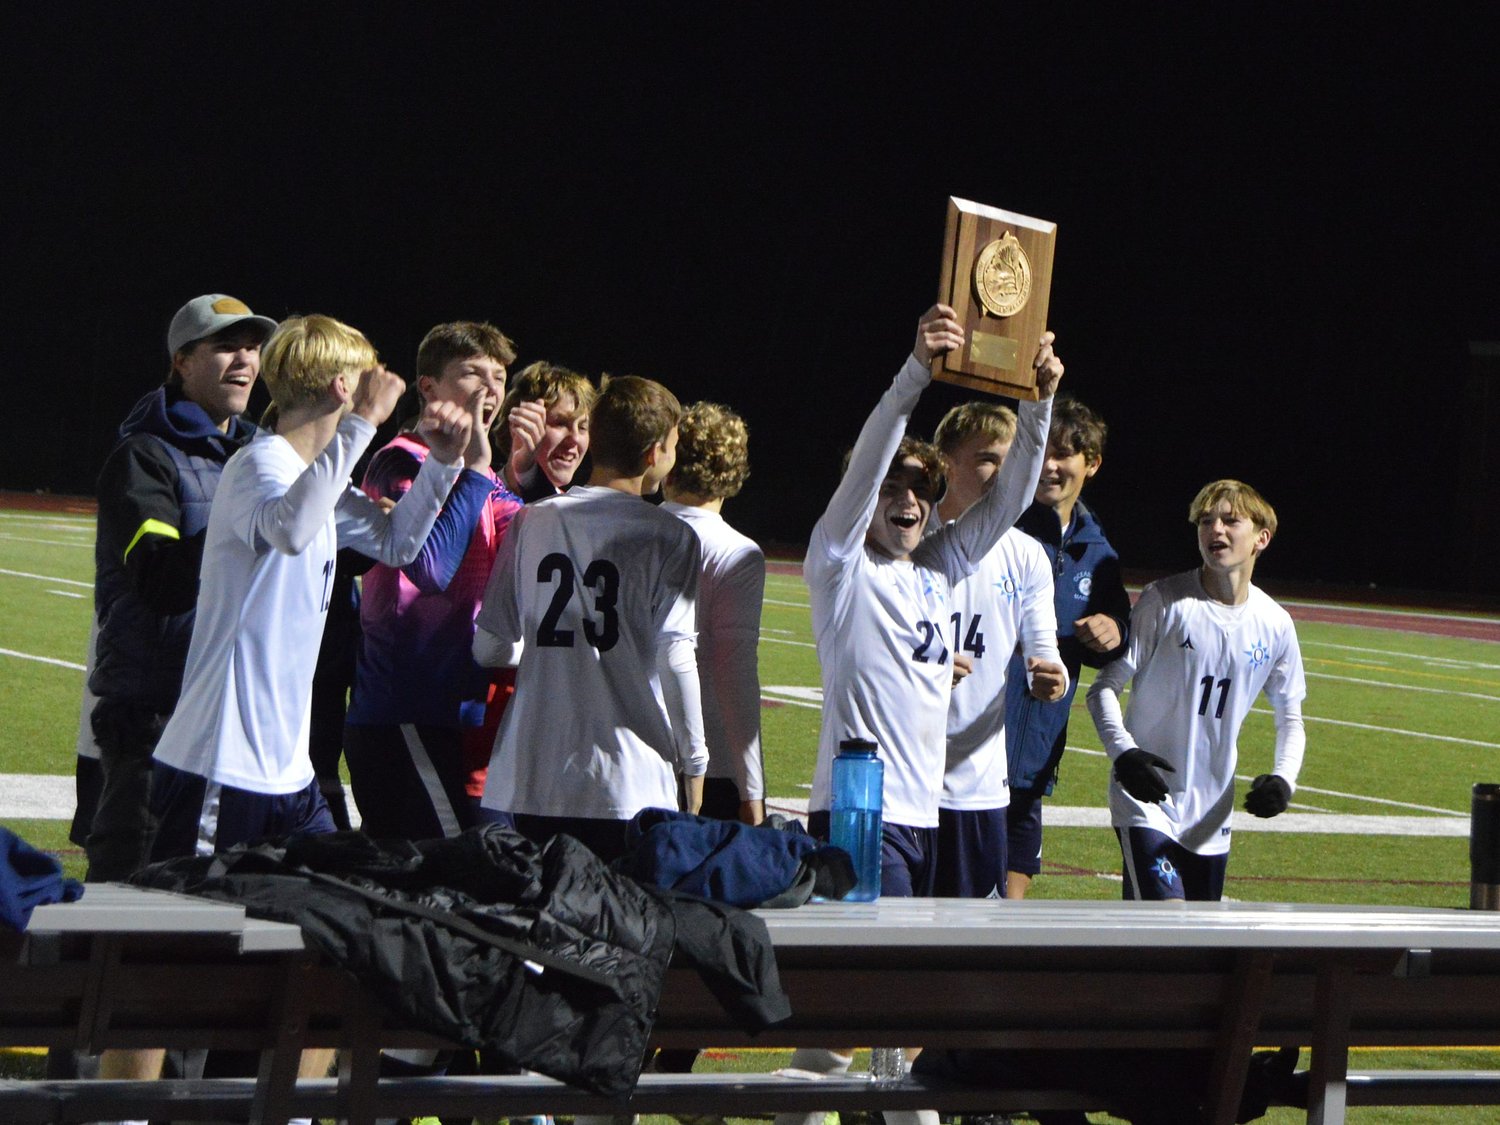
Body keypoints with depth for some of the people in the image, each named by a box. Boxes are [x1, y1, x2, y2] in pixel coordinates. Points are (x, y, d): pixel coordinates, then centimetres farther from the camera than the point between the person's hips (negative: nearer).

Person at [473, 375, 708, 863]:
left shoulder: (532, 522, 6)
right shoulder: (669, 538, -5)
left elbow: (491, 649, 6)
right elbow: (674, 658, -9)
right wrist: (694, 765, 2)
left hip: (532, 782, 4)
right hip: (628, 785, -4)